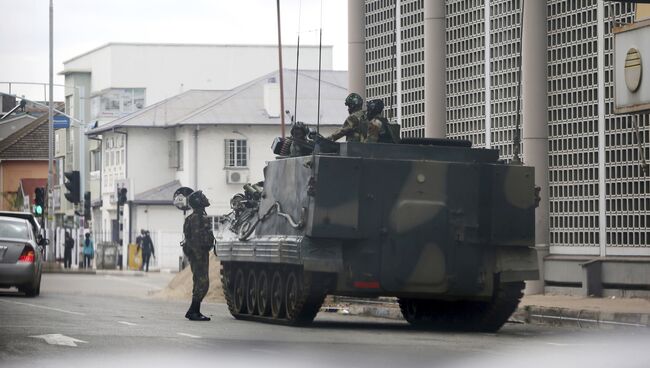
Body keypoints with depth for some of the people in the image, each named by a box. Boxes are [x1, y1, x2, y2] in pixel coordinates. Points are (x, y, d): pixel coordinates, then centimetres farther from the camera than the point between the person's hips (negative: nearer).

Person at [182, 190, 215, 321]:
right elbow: (196, 238, -20)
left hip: (200, 253, 11)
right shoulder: (196, 218, -14)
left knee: (199, 283, 12)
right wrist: (199, 256, -24)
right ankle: (193, 312, -12)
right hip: (198, 253, -11)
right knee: (202, 282, -12)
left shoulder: (201, 217, 19)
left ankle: (194, 312, 15)